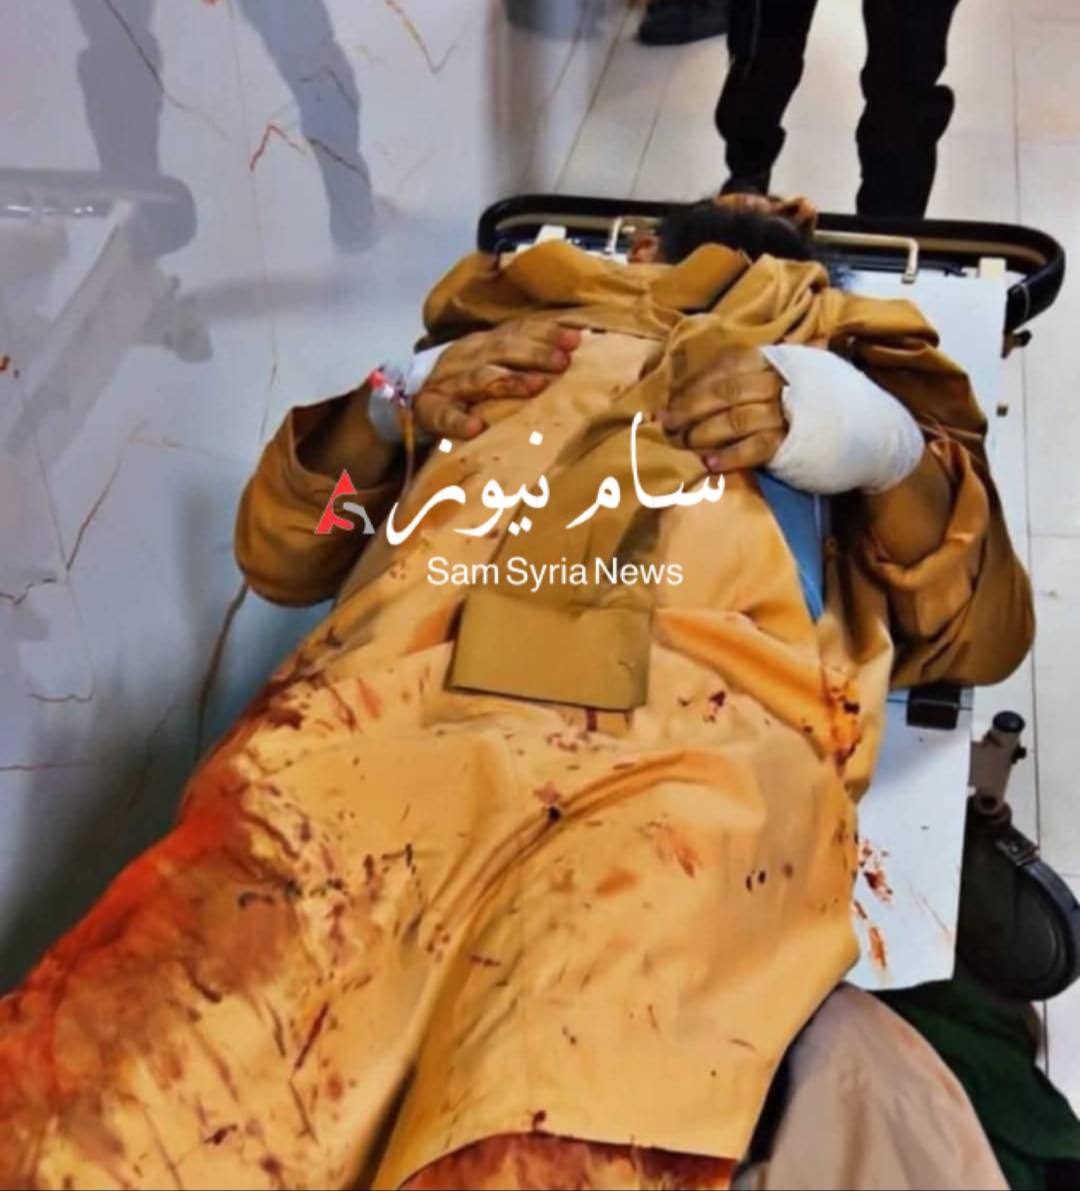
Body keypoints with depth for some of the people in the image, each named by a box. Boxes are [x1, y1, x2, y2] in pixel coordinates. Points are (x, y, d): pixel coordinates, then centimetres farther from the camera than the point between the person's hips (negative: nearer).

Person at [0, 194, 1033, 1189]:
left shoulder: (843, 373, 36)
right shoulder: (525, 337, 36)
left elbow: (986, 632, 24)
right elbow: (278, 552, 31)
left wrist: (883, 449, 8)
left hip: (701, 750, 0)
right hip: (397, 707, 1)